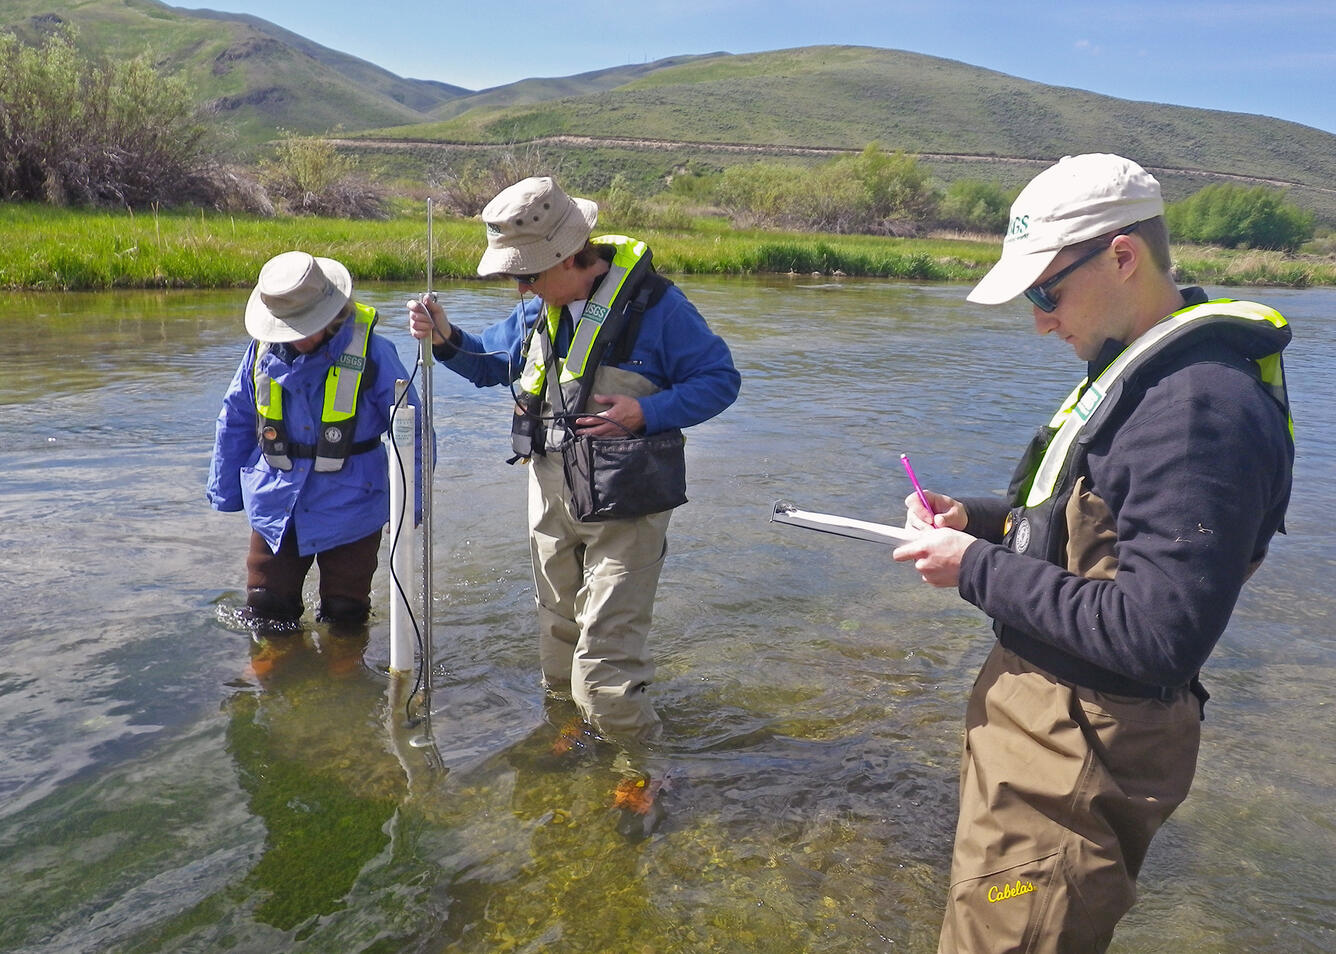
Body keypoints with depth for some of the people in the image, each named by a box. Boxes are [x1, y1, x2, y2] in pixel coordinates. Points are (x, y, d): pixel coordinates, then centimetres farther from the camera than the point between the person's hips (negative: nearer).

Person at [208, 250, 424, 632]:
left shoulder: (370, 353, -13)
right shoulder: (262, 352, -3)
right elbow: (235, 422, 11)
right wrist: (225, 493, 15)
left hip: (348, 511, -3)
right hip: (275, 510, 3)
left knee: (345, 622, 12)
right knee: (264, 617, 11)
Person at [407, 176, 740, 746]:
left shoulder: (653, 305, -15)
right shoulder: (538, 310, 4)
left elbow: (720, 380, -11)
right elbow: (491, 362, 19)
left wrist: (646, 412, -24)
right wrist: (446, 339, -1)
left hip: (624, 510, -7)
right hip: (551, 498, 7)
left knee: (604, 675, -6)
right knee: (559, 637, 23)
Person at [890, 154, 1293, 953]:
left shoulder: (1201, 407, -26)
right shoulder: (1143, 370, 6)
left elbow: (1155, 638, -29)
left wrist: (978, 571, -22)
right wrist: (977, 519, 2)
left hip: (1072, 760, -10)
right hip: (1041, 709, 10)